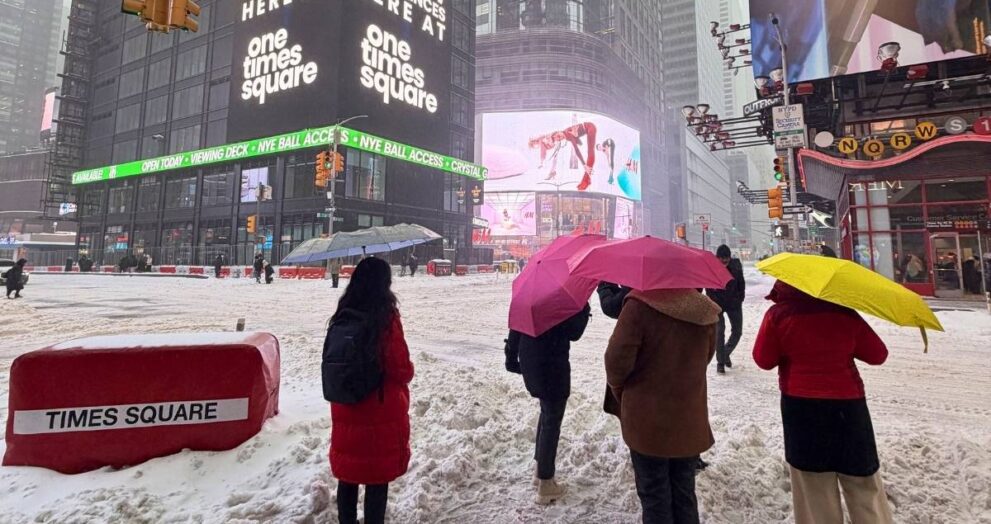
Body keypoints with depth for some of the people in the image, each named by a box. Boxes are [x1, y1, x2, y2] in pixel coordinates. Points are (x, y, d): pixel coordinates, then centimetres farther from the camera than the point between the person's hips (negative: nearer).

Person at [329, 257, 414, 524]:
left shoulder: (343, 315, -2)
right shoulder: (386, 317, -19)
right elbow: (401, 369, -16)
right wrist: (408, 372, 4)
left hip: (345, 408, 6)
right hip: (381, 409, -6)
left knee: (348, 472, 20)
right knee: (378, 474, 9)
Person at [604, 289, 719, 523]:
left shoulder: (639, 306, -22)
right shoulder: (704, 310, -4)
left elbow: (617, 358, -20)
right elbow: (707, 355, 9)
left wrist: (618, 389, 0)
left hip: (648, 420, -4)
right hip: (690, 419, 5)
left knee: (654, 495, 13)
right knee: (685, 494, 21)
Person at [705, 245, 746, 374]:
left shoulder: (736, 265, -7)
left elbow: (741, 284, 5)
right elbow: (708, 289, -7)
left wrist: (740, 299, -1)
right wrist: (714, 302, -12)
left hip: (734, 303, 3)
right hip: (717, 304, -3)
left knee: (737, 331, 6)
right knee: (719, 332, -6)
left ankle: (726, 354, 28)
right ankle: (720, 362, 3)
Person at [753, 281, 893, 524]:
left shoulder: (778, 314, -9)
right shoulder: (845, 313, -2)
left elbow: (764, 360, -4)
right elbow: (878, 355, 5)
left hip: (802, 407, -2)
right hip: (848, 404, 2)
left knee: (814, 486, 11)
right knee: (864, 484, 16)